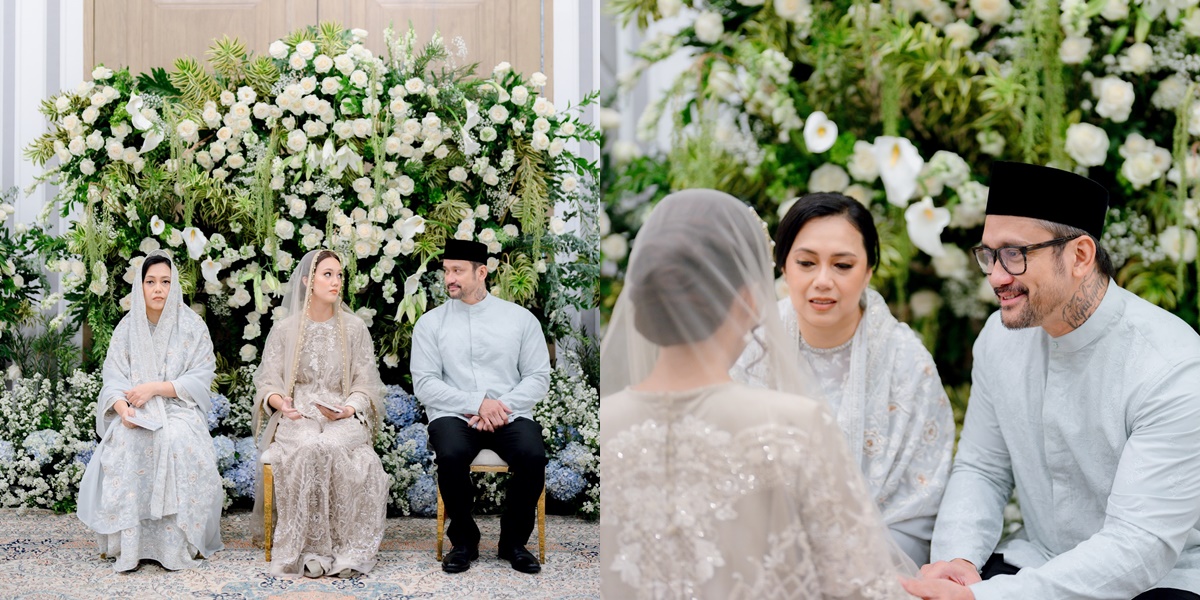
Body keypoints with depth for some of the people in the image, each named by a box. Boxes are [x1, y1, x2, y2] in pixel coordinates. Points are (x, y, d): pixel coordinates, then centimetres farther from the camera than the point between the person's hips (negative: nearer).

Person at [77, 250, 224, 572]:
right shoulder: (127, 327, 10)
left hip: (179, 409, -2)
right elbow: (113, 377, 3)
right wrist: (123, 407, -19)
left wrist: (155, 388, -14)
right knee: (124, 443, -32)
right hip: (135, 413, 2)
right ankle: (128, 544, -28)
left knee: (179, 441, -35)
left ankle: (178, 544, -28)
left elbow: (200, 379, -2)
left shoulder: (192, 325, 4)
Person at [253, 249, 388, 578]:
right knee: (308, 447, -35)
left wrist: (347, 409, -15)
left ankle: (347, 548, -27)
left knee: (336, 447, -35)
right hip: (297, 416, 0)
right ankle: (310, 548, -28)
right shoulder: (285, 329, 10)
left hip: (344, 417, 0)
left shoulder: (355, 328, 10)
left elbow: (365, 386, 6)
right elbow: (268, 383, 6)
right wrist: (281, 403, -17)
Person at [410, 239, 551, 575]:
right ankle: (463, 541, -11)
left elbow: (538, 379, 5)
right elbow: (424, 385, -1)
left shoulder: (520, 318, 10)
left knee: (533, 456, -31)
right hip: (454, 415, 0)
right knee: (451, 455, -34)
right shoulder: (430, 323, 8)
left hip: (510, 415, 1)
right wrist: (477, 403, -14)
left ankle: (514, 541, -7)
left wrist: (502, 407, -12)